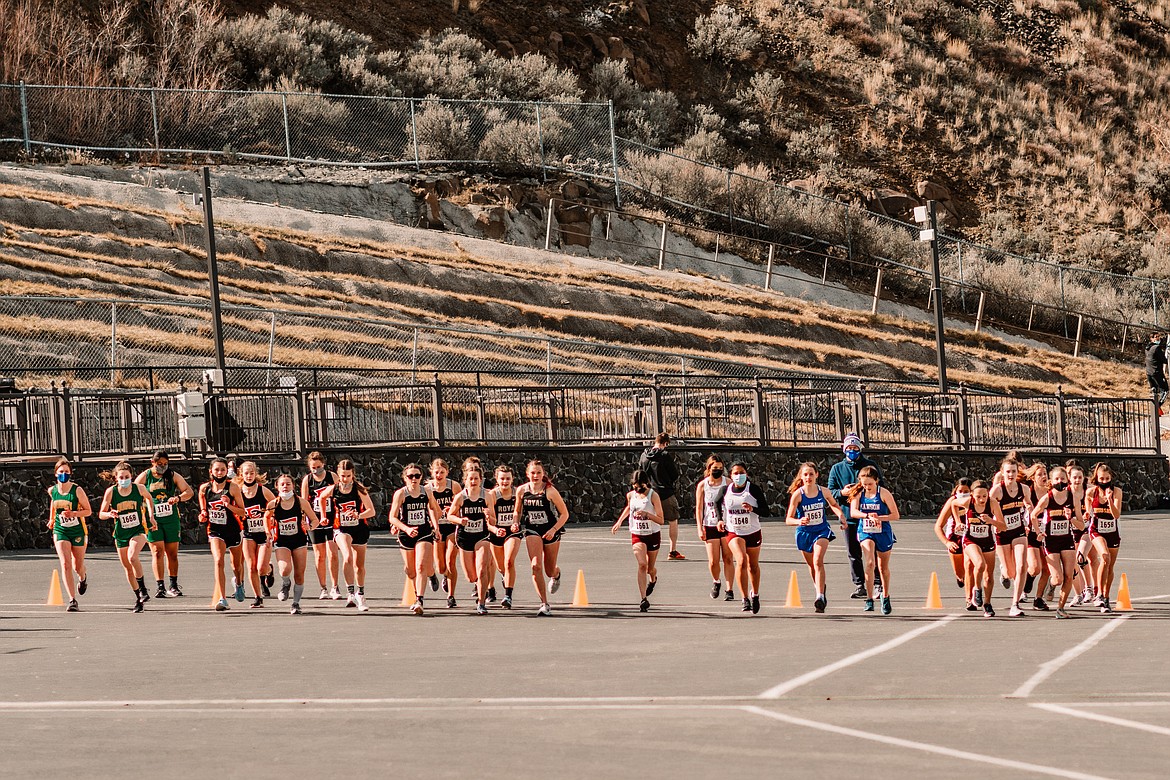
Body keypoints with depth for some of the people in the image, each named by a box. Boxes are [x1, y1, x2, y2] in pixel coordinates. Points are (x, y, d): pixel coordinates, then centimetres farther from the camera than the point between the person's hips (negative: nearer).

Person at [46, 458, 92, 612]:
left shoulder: (77, 490, -12)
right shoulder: (52, 491, 0)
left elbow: (88, 511, -7)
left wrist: (73, 514, -22)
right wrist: (52, 519, 23)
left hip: (78, 531, -2)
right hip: (60, 531, 2)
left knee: (78, 566, 11)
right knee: (65, 564, -16)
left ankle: (82, 579, 51)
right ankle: (72, 600, -17)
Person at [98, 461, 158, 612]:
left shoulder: (139, 489, -8)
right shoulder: (111, 492, -9)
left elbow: (149, 498, 16)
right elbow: (101, 514, -2)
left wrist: (151, 517, 9)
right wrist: (110, 514, -24)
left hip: (139, 530, -3)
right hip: (121, 533, 3)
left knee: (132, 557, -29)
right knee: (127, 567, 9)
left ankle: (143, 589, -13)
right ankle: (138, 598, 25)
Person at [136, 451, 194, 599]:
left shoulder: (173, 476, 4)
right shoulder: (144, 477, 0)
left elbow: (189, 491, 0)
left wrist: (178, 498, -21)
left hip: (171, 519, 2)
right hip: (152, 520, -2)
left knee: (172, 553, 7)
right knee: (158, 552, -11)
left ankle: (173, 586, 20)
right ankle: (160, 587, -13)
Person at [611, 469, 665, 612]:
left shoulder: (653, 496, -15)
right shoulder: (631, 495, -2)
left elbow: (661, 520, -17)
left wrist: (647, 514, -31)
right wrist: (619, 521, 21)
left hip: (653, 535, -1)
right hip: (637, 535, 1)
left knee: (650, 568, 14)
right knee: (642, 564, -20)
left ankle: (653, 579, 53)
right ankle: (644, 599, -23)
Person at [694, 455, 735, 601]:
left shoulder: (728, 483, 0)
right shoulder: (702, 485, 2)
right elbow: (699, 508, 4)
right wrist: (700, 528, -3)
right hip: (710, 526, 0)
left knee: (728, 559, -4)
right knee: (713, 561, -3)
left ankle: (730, 590, 2)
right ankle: (716, 582, 27)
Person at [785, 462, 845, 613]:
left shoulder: (823, 492, -8)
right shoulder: (797, 495, -15)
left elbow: (834, 505, 15)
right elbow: (788, 519, -18)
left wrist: (841, 516, -1)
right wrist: (799, 521, -38)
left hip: (821, 530, -1)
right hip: (804, 533, 1)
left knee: (818, 561, -21)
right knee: (811, 565, 16)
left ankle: (820, 596, -27)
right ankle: (821, 589, 44)